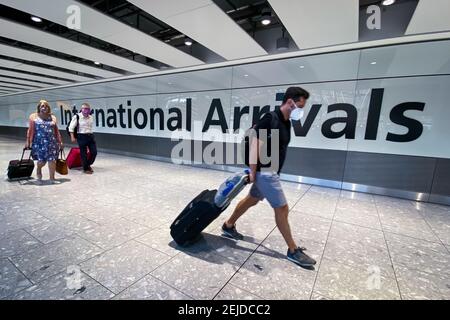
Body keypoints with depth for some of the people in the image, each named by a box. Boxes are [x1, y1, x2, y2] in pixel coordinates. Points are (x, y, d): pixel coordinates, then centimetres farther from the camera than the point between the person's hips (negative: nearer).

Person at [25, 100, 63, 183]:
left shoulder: (53, 117, 12)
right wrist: (28, 141, -1)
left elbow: (56, 131, 12)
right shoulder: (33, 117, 7)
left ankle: (52, 178, 6)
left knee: (52, 160, -3)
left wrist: (60, 142, 9)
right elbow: (30, 130, 2)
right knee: (42, 160, -1)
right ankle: (38, 171, 32)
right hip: (39, 143, -1)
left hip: (52, 142, 2)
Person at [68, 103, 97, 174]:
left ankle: (88, 164, 27)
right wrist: (72, 137, -9)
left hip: (91, 136, 5)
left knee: (94, 152, 3)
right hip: (82, 136, -5)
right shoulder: (77, 117, -7)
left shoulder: (91, 117, 9)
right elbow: (71, 127, -5)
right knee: (83, 154, 2)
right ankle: (85, 168, 16)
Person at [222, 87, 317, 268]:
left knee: (251, 200, 19)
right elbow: (255, 143, -21)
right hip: (265, 172, -10)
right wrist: (252, 172, -20)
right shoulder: (270, 119, -18)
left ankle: (228, 226, 37)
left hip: (271, 172, 10)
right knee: (282, 209, 0)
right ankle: (293, 251, 19)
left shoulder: (286, 122, 11)